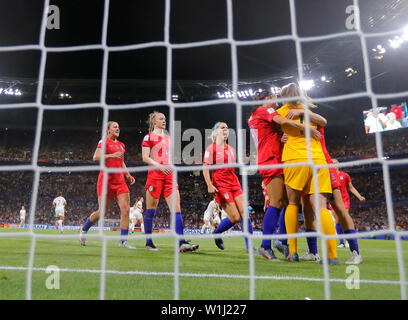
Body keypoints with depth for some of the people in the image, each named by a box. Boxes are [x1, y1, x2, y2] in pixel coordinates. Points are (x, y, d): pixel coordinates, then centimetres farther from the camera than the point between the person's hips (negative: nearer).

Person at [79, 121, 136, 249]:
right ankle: (83, 229, 26)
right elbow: (95, 157, -13)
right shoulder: (104, 141, 0)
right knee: (103, 211, -1)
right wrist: (112, 155, -24)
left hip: (120, 181, 6)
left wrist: (128, 175, 14)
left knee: (126, 209, -7)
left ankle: (123, 241, -3)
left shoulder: (121, 145, 20)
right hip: (106, 179, -6)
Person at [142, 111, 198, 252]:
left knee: (176, 208, -7)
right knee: (151, 210, 1)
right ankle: (148, 242, 13)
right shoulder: (149, 136, 4)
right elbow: (145, 157, -6)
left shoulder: (168, 138, 22)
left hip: (169, 176, 5)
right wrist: (159, 166, -18)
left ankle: (181, 243, -11)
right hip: (155, 175, -5)